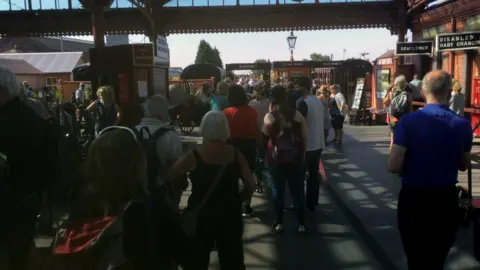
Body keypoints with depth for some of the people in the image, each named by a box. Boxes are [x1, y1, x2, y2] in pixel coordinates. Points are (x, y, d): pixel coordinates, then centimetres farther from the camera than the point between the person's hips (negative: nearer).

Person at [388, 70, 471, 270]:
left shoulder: (408, 121, -16)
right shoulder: (463, 125, -6)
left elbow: (393, 166, -20)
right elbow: (463, 165, 8)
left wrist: (410, 169, 1)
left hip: (413, 198, -2)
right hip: (446, 199, 3)